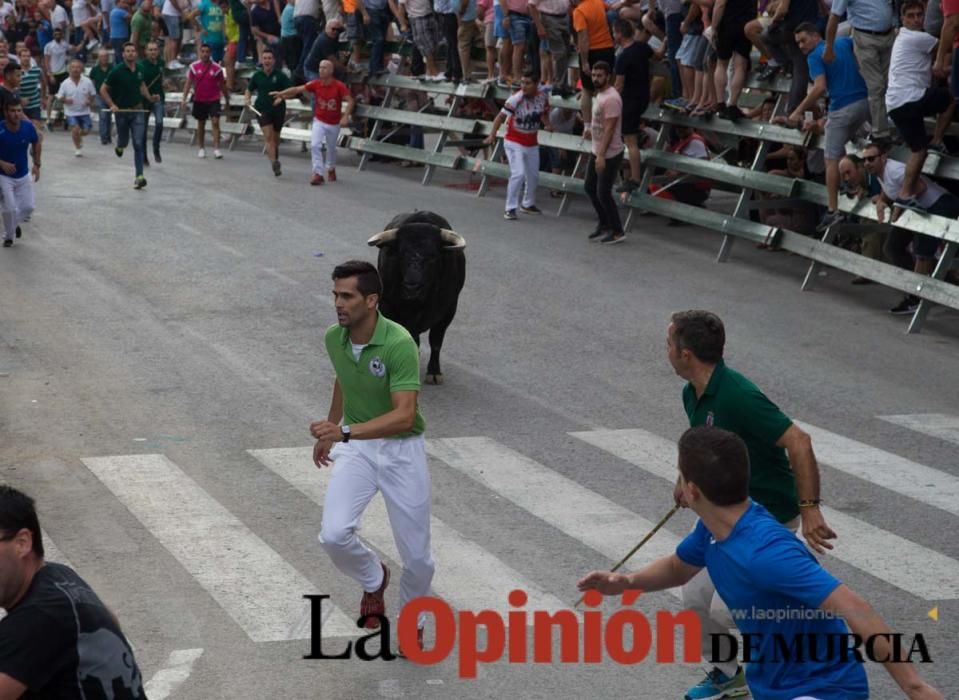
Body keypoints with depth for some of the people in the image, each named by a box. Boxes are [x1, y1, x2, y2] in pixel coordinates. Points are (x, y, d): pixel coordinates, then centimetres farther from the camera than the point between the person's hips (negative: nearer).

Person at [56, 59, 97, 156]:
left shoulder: (87, 81, -5)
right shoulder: (65, 83, -7)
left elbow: (93, 94, 6)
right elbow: (60, 97, 1)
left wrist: (90, 101, -14)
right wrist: (65, 100, -21)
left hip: (84, 112, 2)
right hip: (71, 112, -2)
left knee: (86, 131, 4)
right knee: (75, 129, -15)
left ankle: (78, 137, 41)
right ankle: (78, 148, 10)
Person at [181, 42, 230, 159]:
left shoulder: (216, 68, -4)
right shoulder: (194, 66, -2)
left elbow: (222, 85, 6)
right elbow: (188, 83, 1)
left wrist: (227, 100, 13)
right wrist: (184, 100, -5)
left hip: (213, 100, -2)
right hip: (199, 100, 2)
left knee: (215, 122, -14)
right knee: (201, 124, 11)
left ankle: (216, 149, -16)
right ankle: (201, 148, 23)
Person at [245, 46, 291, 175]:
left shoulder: (280, 75, -4)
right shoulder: (257, 75, 4)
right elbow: (249, 90, 17)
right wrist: (247, 98, -3)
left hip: (278, 110, 0)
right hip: (262, 110, 0)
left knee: (275, 138, 13)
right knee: (268, 136, -16)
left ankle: (275, 161, 34)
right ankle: (274, 163, -24)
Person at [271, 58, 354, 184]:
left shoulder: (339, 86, -17)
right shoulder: (315, 84, -12)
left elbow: (350, 101, -18)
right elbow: (297, 89, -12)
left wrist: (345, 116, -31)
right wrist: (281, 93, -22)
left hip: (334, 123, -1)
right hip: (319, 121, 1)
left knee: (331, 148, 16)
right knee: (315, 145, -19)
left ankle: (331, 169, 44)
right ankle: (318, 174, -16)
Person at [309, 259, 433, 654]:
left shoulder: (399, 344, -26)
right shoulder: (334, 338, -7)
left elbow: (404, 415, -34)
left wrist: (344, 431, -45)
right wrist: (329, 432, 27)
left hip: (401, 449, -4)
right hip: (356, 447, 4)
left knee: (416, 554, 2)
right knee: (334, 535, -17)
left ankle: (413, 622, 32)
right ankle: (374, 578, 17)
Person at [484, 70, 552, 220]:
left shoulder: (543, 97, -7)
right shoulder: (516, 98, -22)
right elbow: (501, 116, -24)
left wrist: (547, 124, -8)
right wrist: (492, 134, -37)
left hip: (532, 144, 5)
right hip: (514, 142, -5)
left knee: (533, 176, 16)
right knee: (518, 174, -18)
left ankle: (528, 204, 38)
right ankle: (510, 209, -8)